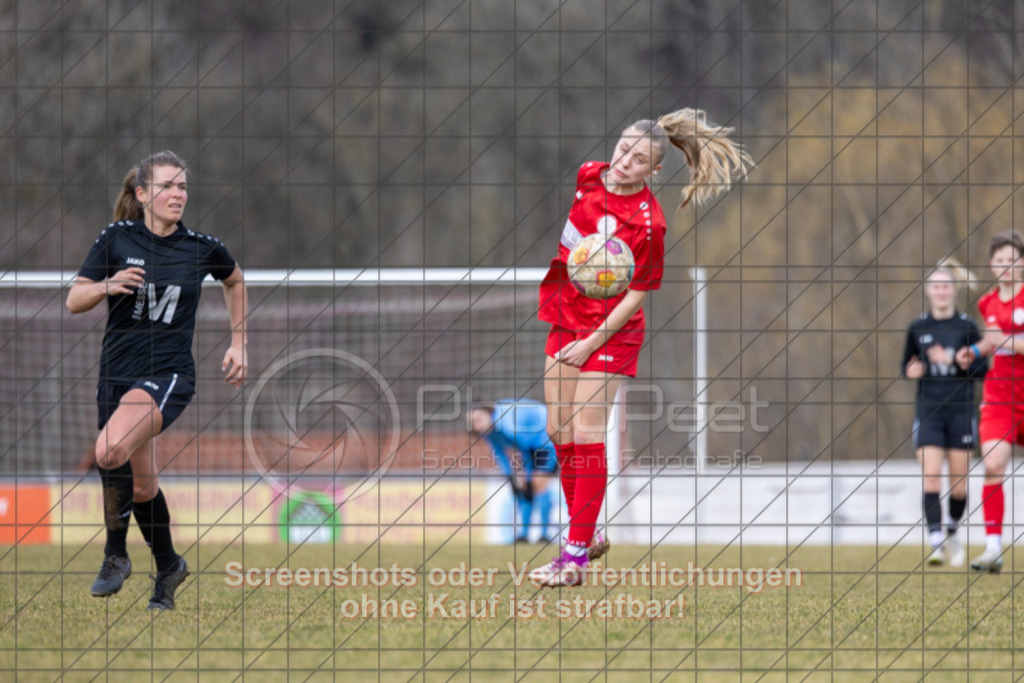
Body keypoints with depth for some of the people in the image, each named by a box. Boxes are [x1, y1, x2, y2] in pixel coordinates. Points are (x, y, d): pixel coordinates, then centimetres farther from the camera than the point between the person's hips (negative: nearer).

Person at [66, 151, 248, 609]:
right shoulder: (117, 239, -1)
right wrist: (108, 285, -21)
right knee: (141, 486, 12)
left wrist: (238, 344, 18)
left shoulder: (202, 248, -1)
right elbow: (74, 301, -1)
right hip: (117, 373, 3)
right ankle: (168, 567, 36)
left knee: (110, 451, -30)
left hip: (169, 375, -3)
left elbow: (234, 280, 21)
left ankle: (116, 552, -12)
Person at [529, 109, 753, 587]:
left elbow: (637, 295, -14)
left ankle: (576, 557, -11)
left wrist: (593, 342, -16)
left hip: (609, 333, -7)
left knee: (586, 436, -11)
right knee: (559, 432, 9)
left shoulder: (647, 222, -19)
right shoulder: (586, 176, -1)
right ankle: (582, 532, 24)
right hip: (565, 318, 7)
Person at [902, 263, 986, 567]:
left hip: (960, 411, -1)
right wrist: (912, 370, -7)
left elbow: (982, 368, -2)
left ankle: (952, 532, 30)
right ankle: (936, 543, -15)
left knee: (958, 481, 4)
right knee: (931, 477, -12)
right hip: (928, 412, 1)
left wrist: (953, 361, -17)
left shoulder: (966, 327, -1)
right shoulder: (917, 328, 5)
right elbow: (907, 365, 16)